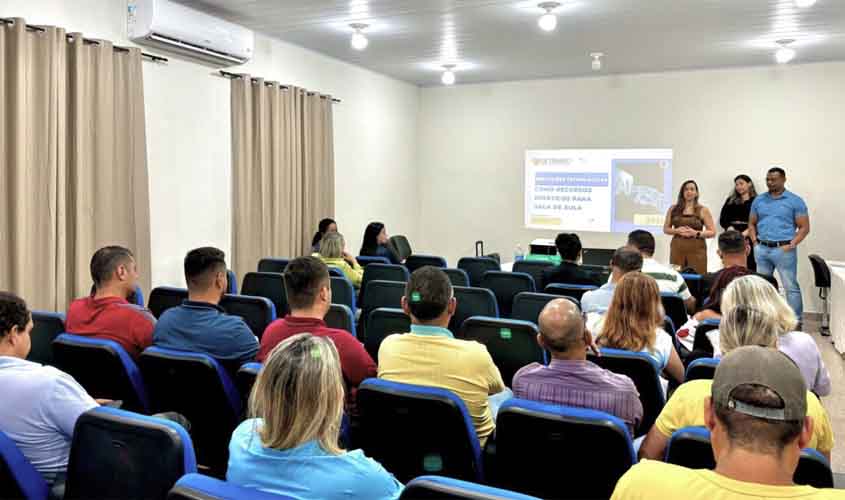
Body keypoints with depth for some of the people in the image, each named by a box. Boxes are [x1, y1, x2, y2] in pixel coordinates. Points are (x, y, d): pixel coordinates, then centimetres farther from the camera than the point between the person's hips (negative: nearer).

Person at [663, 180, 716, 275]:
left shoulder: (703, 210, 3)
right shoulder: (673, 209, 9)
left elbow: (712, 232, 2)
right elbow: (666, 229, 12)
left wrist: (696, 233, -13)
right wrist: (677, 231, -7)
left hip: (697, 250, -2)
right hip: (677, 249, 2)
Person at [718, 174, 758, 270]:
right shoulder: (731, 200, 17)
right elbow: (723, 220, 10)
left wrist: (745, 233, -17)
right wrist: (730, 229, -8)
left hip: (749, 238, -3)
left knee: (750, 267, -5)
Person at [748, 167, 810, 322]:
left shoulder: (795, 201, -2)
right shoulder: (759, 200, 9)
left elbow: (804, 227, -3)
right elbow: (751, 223, 15)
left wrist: (791, 245, -12)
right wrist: (755, 242, 1)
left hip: (783, 250, -4)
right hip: (762, 249, 4)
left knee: (791, 287, -2)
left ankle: (796, 321, 6)